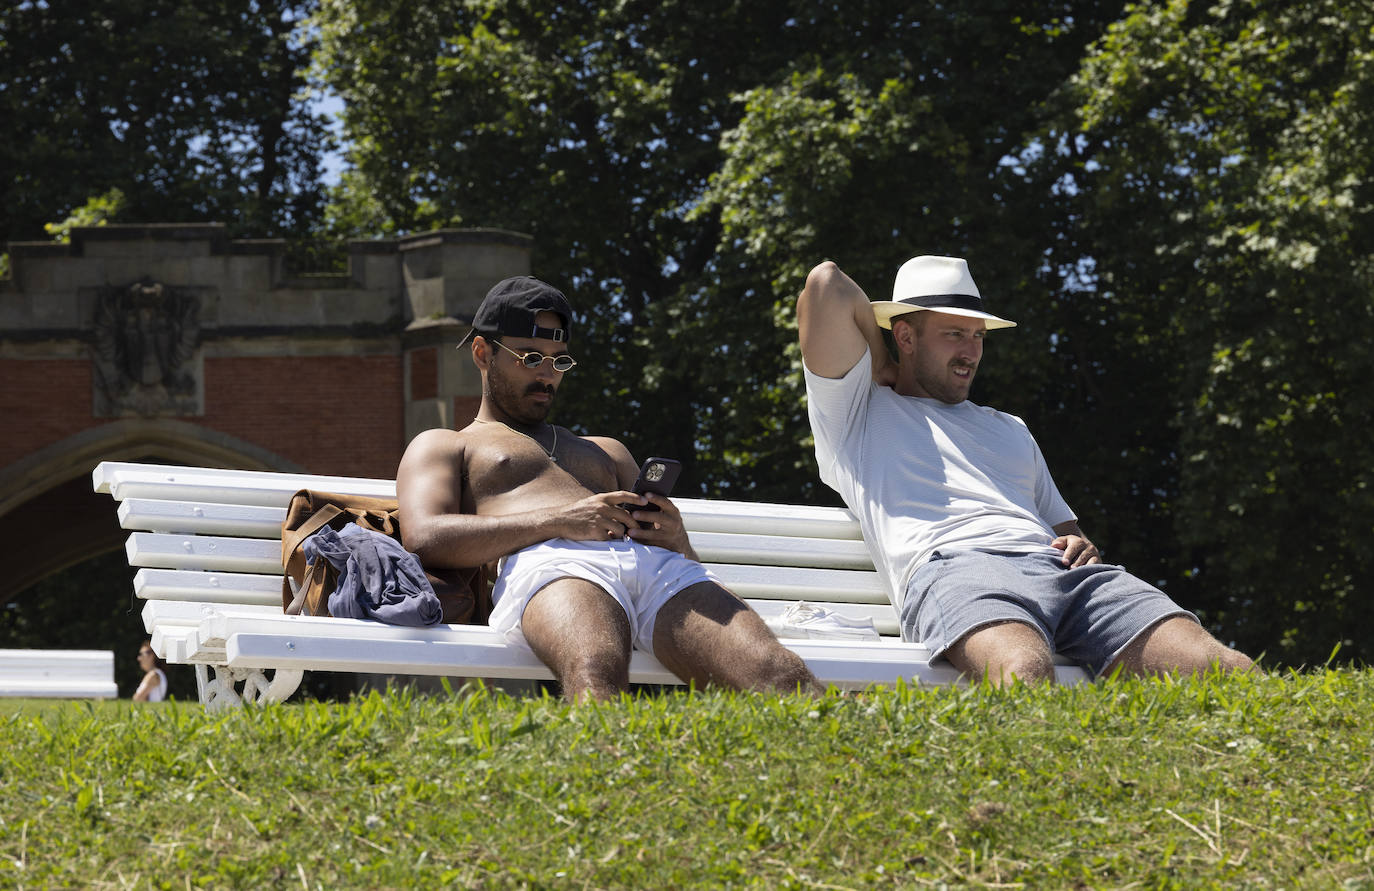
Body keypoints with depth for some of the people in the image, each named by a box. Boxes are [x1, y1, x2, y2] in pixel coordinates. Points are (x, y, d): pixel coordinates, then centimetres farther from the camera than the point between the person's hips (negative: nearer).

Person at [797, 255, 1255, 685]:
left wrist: (1081, 547, 15)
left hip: (1059, 568, 6)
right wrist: (881, 366, 29)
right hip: (953, 570, -6)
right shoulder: (857, 412, 24)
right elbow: (827, 283, 14)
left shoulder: (1009, 428, 41)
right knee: (1027, 675, -45)